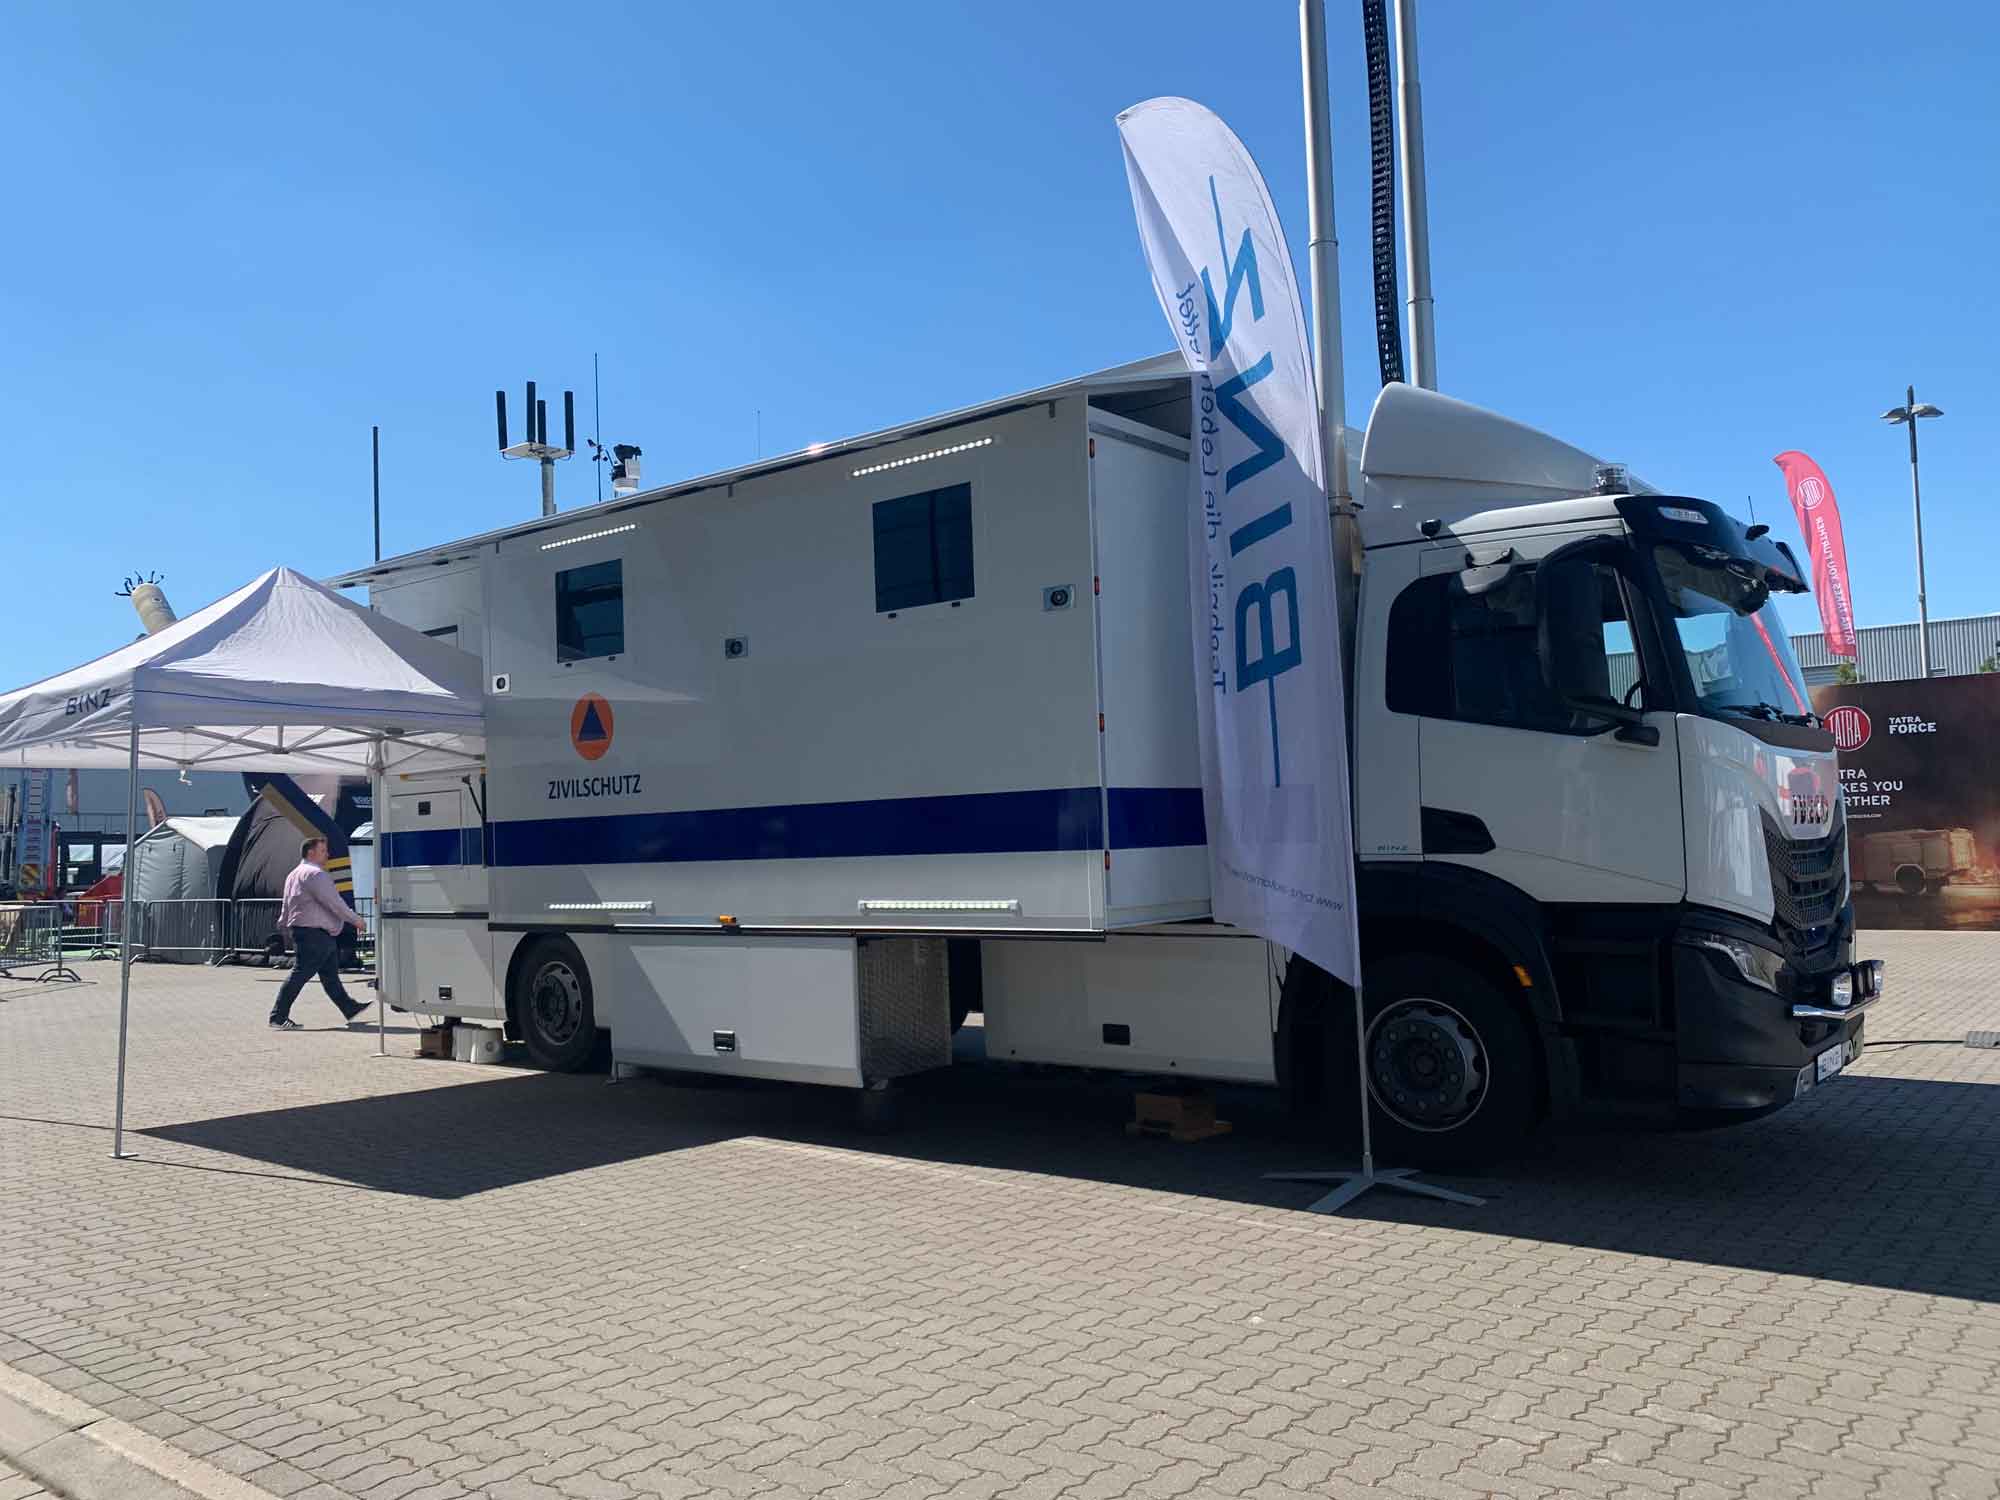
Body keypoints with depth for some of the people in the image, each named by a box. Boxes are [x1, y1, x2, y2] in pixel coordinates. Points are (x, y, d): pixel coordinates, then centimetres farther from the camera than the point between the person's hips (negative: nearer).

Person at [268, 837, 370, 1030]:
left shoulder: (294, 875, 21)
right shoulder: (314, 874, -14)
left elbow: (286, 906, 25)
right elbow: (334, 902, -18)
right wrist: (356, 920, -11)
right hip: (313, 933, -11)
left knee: (330, 976, 13)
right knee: (300, 974, -8)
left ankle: (350, 1010, 19)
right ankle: (278, 1017, -6)